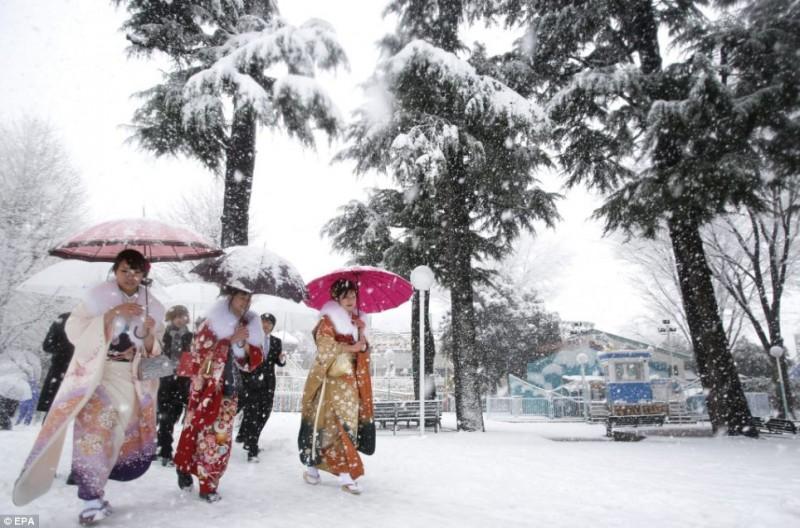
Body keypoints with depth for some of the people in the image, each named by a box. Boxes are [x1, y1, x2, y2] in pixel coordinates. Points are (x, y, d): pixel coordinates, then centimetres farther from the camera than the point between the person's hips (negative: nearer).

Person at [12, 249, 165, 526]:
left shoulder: (151, 305, 4)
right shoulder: (99, 295, -4)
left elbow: (154, 352, 6)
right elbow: (74, 329, -11)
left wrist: (148, 336, -17)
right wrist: (111, 315, -22)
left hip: (131, 377, 3)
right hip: (96, 371, -3)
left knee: (115, 434, 8)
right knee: (94, 429, -17)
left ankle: (94, 491, 27)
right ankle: (91, 499, -7)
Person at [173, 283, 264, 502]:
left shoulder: (249, 328, 7)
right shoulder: (212, 323, -4)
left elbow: (252, 363, 7)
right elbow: (199, 350, -15)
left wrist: (245, 345, -12)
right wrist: (230, 340, -21)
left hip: (229, 391, 4)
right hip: (206, 388, -3)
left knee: (221, 437, 3)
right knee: (196, 431, 2)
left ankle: (208, 485, 14)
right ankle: (185, 469, 27)